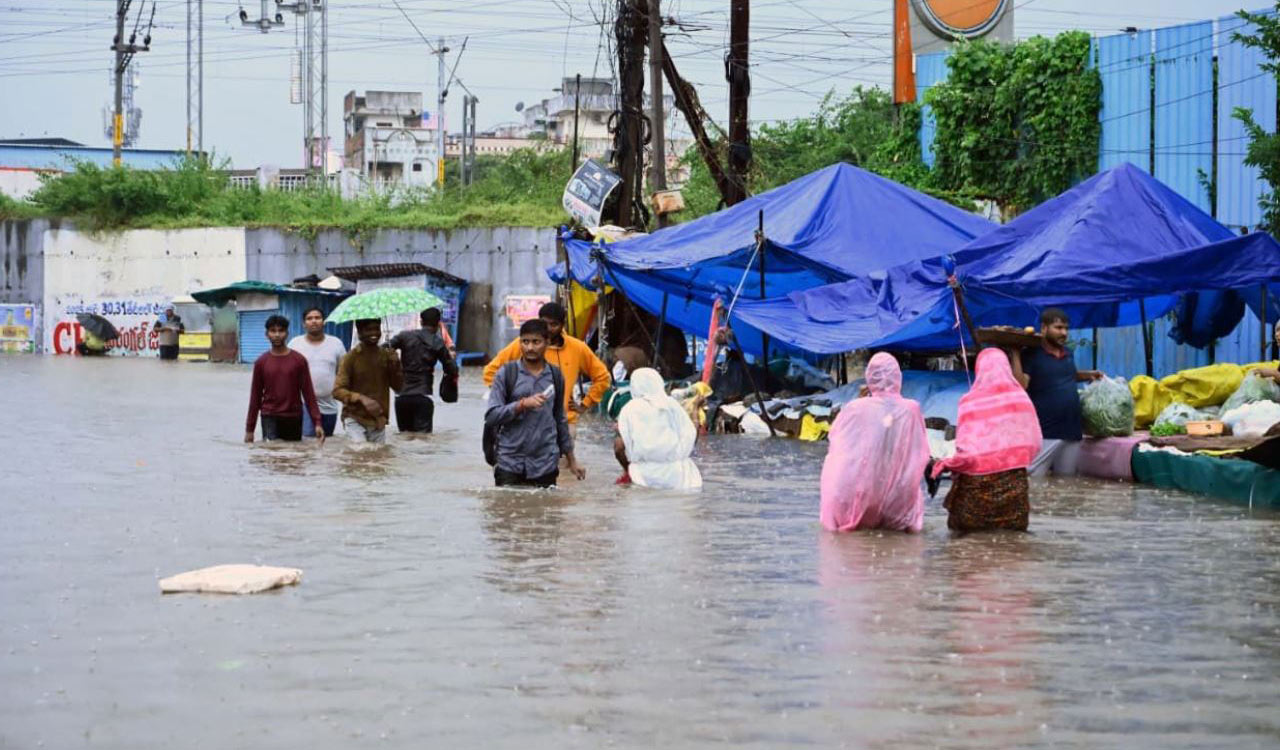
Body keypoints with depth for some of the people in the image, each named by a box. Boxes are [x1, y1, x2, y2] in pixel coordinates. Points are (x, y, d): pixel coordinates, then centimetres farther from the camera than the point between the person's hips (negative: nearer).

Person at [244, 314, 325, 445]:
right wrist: (249, 429, 6)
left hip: (294, 420, 1)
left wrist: (317, 422, -8)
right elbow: (255, 396, 7)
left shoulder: (299, 360, 0)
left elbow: (308, 392, 0)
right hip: (270, 419, -1)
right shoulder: (261, 362, 2)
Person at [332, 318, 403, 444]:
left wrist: (396, 367, -10)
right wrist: (361, 398, -27)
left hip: (378, 422, 4)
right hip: (355, 419, -4)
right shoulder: (351, 357, -7)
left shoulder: (387, 355, 5)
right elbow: (338, 390, -11)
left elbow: (398, 387, 8)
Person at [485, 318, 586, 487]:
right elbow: (491, 417, -5)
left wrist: (571, 460, 19)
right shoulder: (506, 374, 1)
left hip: (545, 467, 2)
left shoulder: (555, 376, 10)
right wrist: (522, 405, -17)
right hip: (510, 466, -2)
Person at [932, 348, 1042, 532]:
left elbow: (965, 448, -11)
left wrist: (948, 464, 6)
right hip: (1013, 478, 3)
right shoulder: (1020, 397, 0)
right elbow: (1033, 442, 2)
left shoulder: (971, 401, -10)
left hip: (978, 479, -3)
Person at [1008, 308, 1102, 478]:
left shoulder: (1068, 354, 14)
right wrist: (1015, 355, -21)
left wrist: (1087, 375, 18)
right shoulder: (1031, 355, -8)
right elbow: (1020, 385, -20)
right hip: (1044, 433, -7)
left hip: (1072, 431, 7)